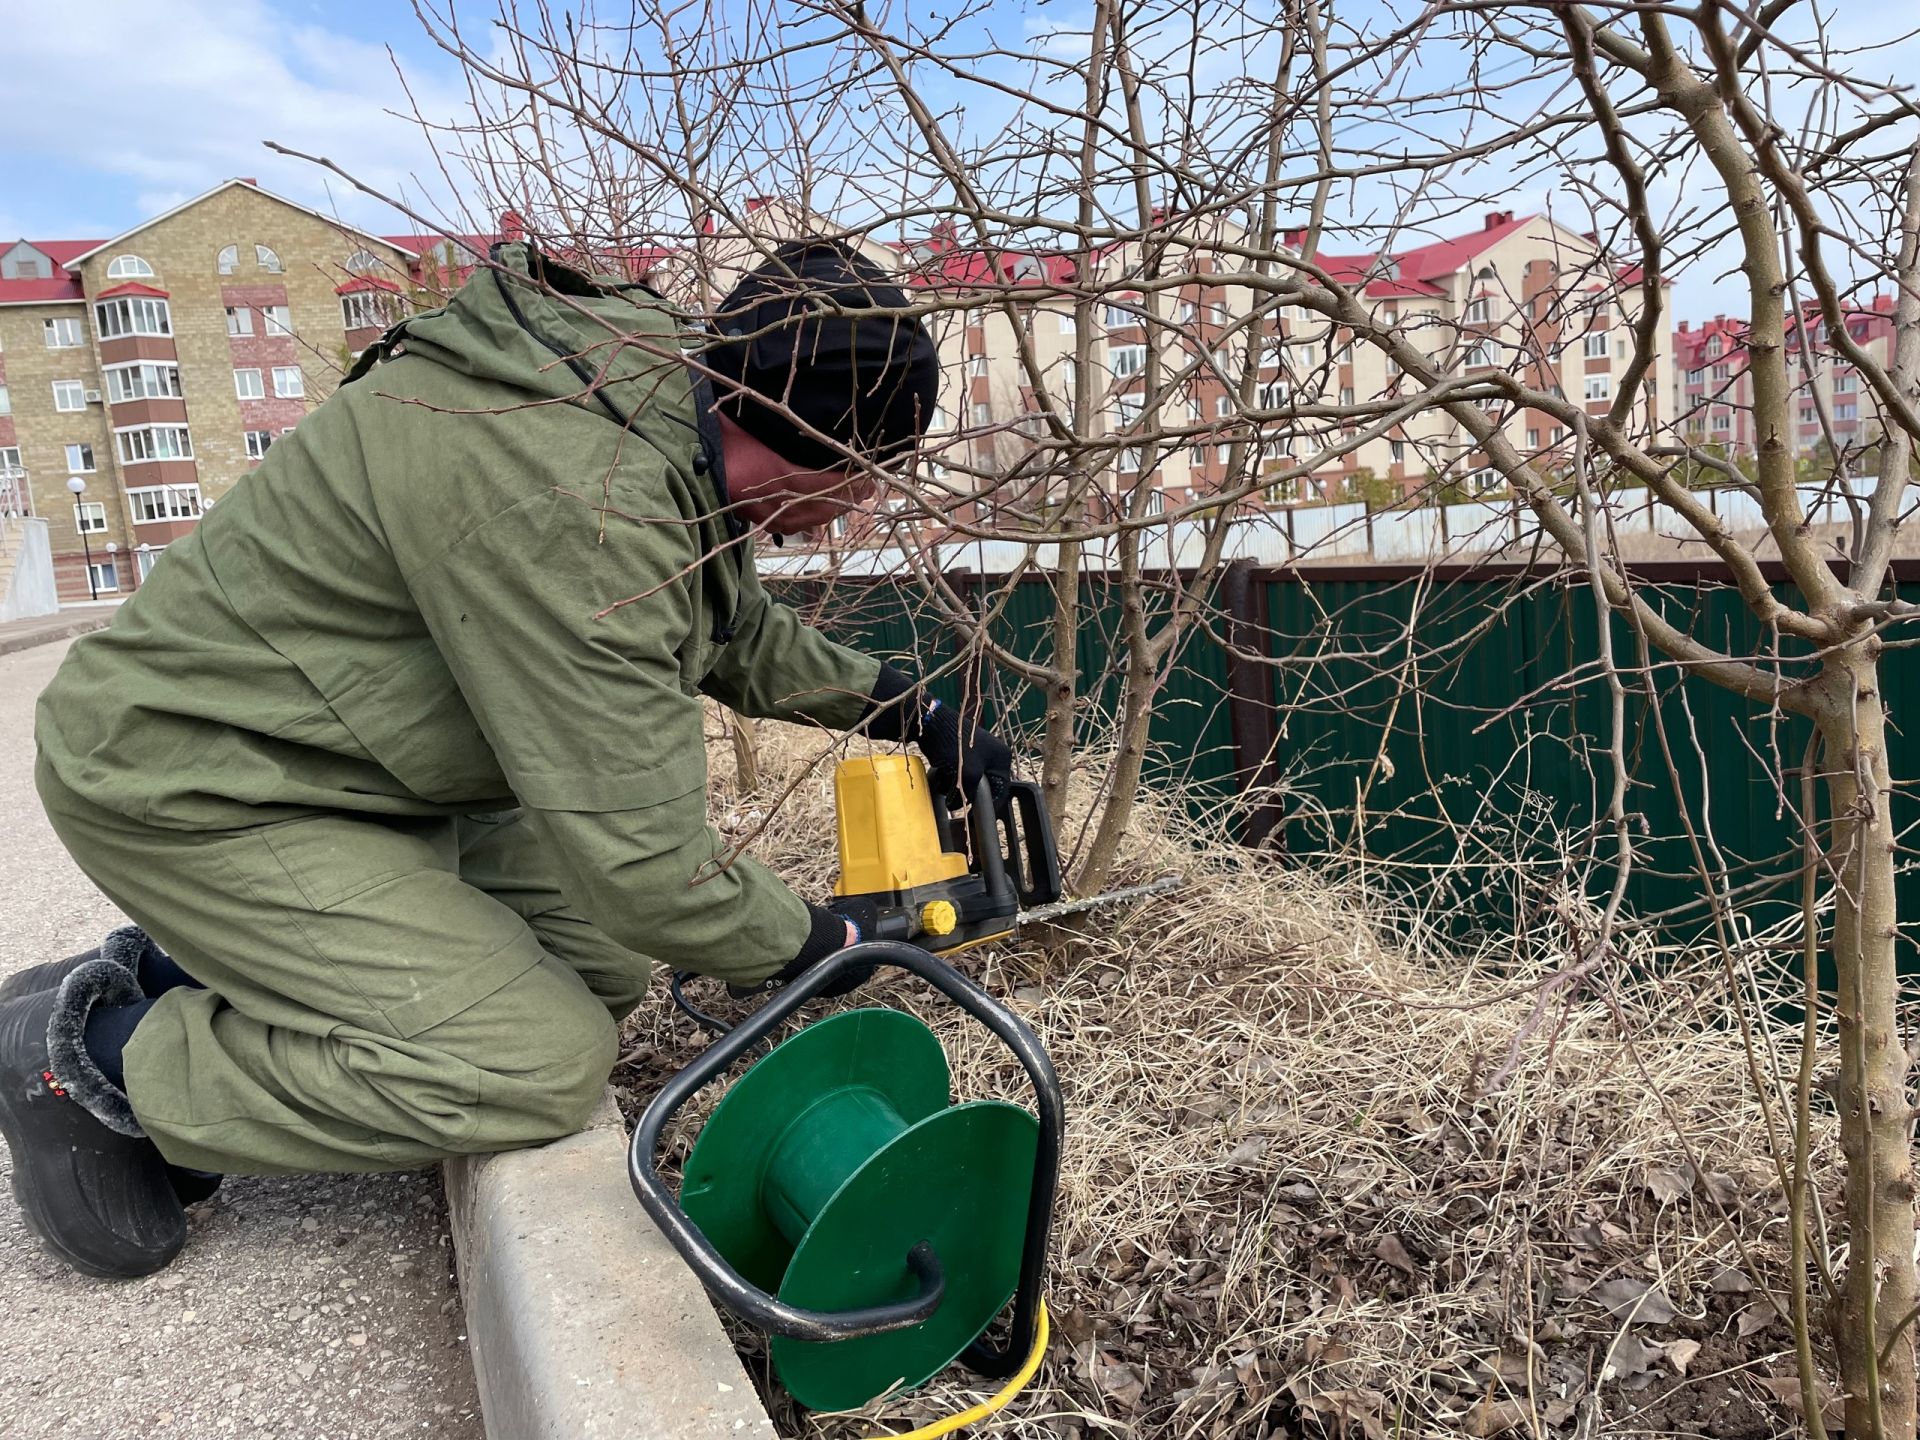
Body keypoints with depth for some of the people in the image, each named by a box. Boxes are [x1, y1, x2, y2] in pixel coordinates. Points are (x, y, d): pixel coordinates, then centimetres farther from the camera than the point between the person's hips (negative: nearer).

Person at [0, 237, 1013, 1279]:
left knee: (602, 961, 4)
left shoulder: (671, 389, -4)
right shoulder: (571, 502, -35)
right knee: (544, 1064, -17)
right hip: (189, 789, -9)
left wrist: (910, 711, 12)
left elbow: (738, 636, 15)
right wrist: (807, 941, -10)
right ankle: (102, 1052, 0)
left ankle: (192, 973, 14)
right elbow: (645, 869, -29)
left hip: (347, 763, 10)